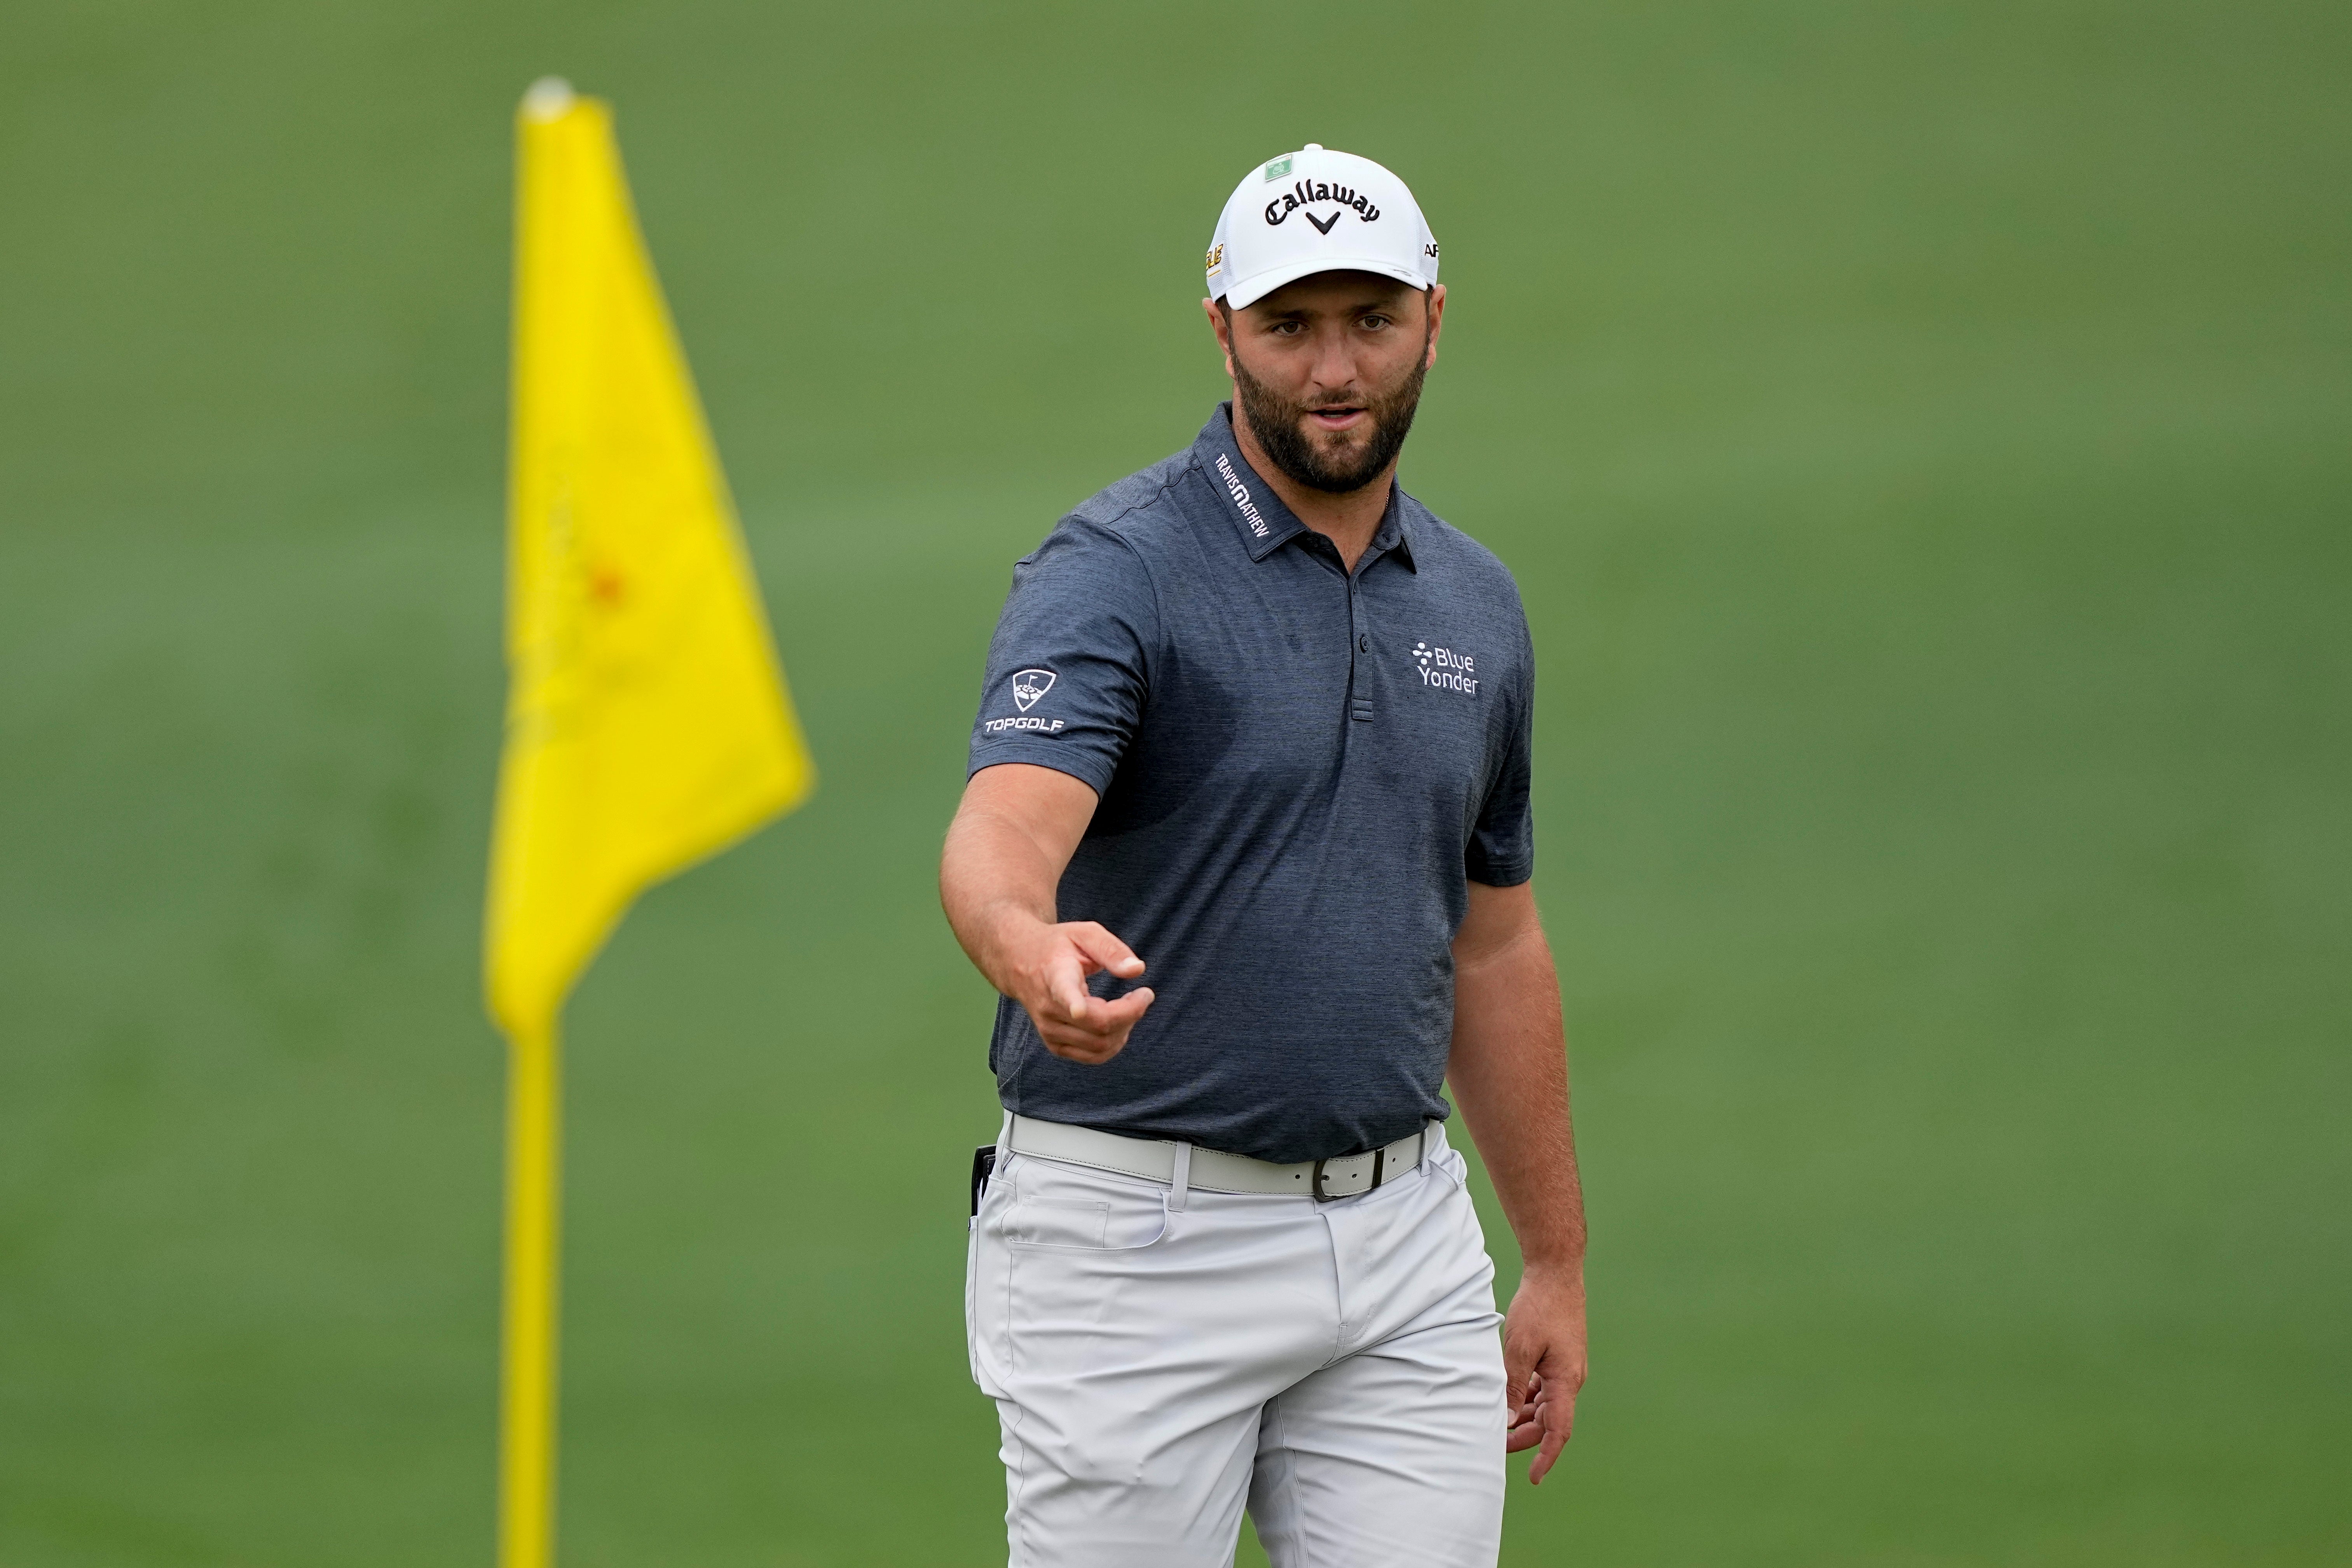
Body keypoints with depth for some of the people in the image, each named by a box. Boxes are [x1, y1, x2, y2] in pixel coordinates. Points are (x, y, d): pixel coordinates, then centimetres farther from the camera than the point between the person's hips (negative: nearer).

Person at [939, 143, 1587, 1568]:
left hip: (1402, 1236, 6)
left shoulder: (1476, 609, 12)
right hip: (1136, 1241, -5)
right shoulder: (1115, 574, -10)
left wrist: (1560, 1262, 19)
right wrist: (1033, 948, -52)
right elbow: (1002, 831, -28)